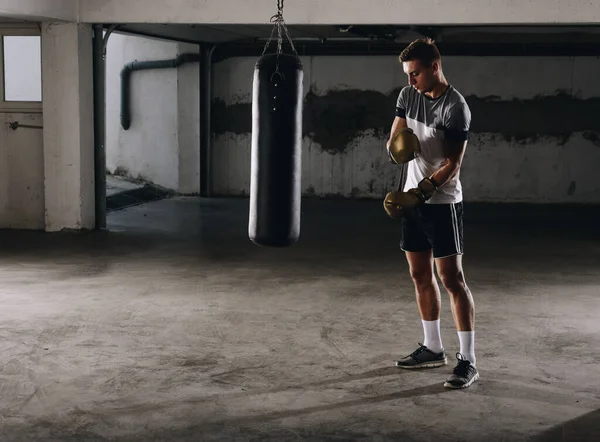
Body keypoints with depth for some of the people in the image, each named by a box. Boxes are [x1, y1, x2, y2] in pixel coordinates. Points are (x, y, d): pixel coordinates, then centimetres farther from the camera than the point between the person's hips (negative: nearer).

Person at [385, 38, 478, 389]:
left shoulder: (455, 107, -16)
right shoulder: (409, 95, 6)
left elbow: (452, 165, -18)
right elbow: (393, 139, 10)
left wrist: (418, 193, -25)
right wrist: (397, 145, -14)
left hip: (442, 201, -7)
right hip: (413, 199, 7)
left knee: (452, 277, -8)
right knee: (420, 275, 12)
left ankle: (468, 360, -4)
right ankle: (433, 348, 25)